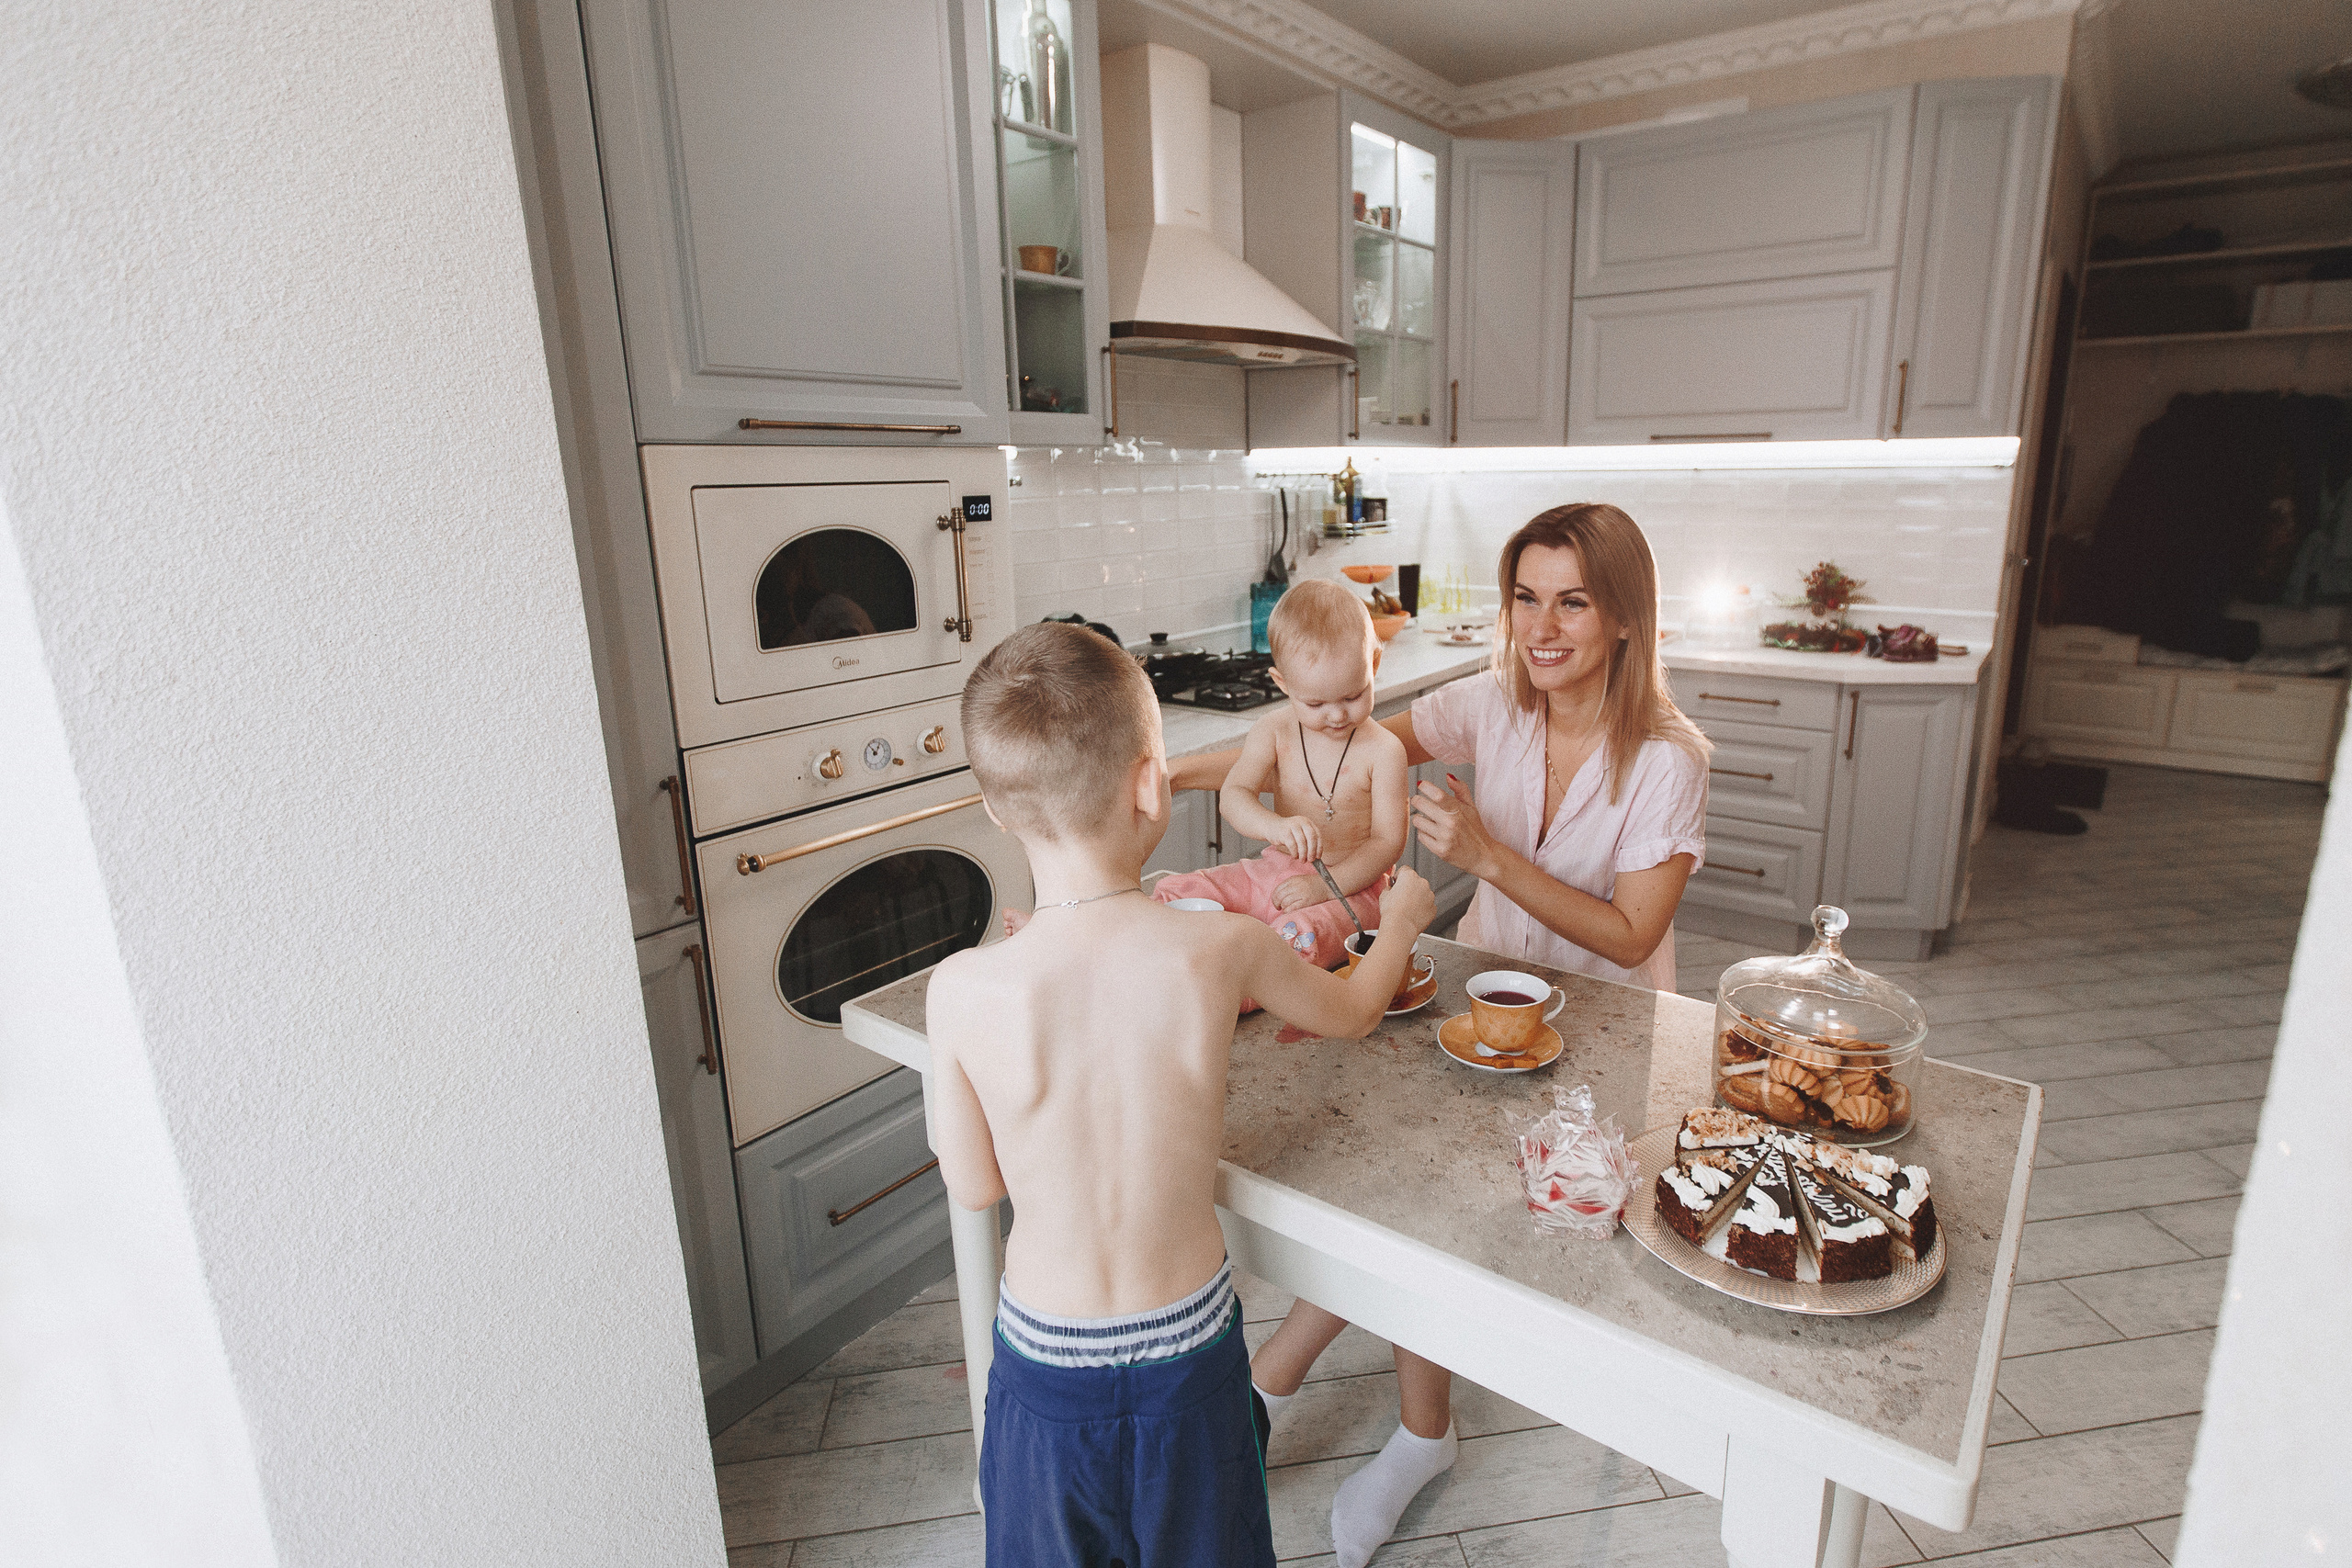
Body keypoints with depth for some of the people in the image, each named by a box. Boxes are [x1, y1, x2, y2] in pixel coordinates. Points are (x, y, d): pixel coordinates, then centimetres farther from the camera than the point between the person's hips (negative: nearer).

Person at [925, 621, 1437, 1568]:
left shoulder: (963, 990, -23)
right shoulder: (1224, 951, -21)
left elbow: (973, 1187, -7)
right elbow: (1351, 1011, 1)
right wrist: (1400, 921, 21)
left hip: (1046, 1358, 0)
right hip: (1189, 1342, 0)